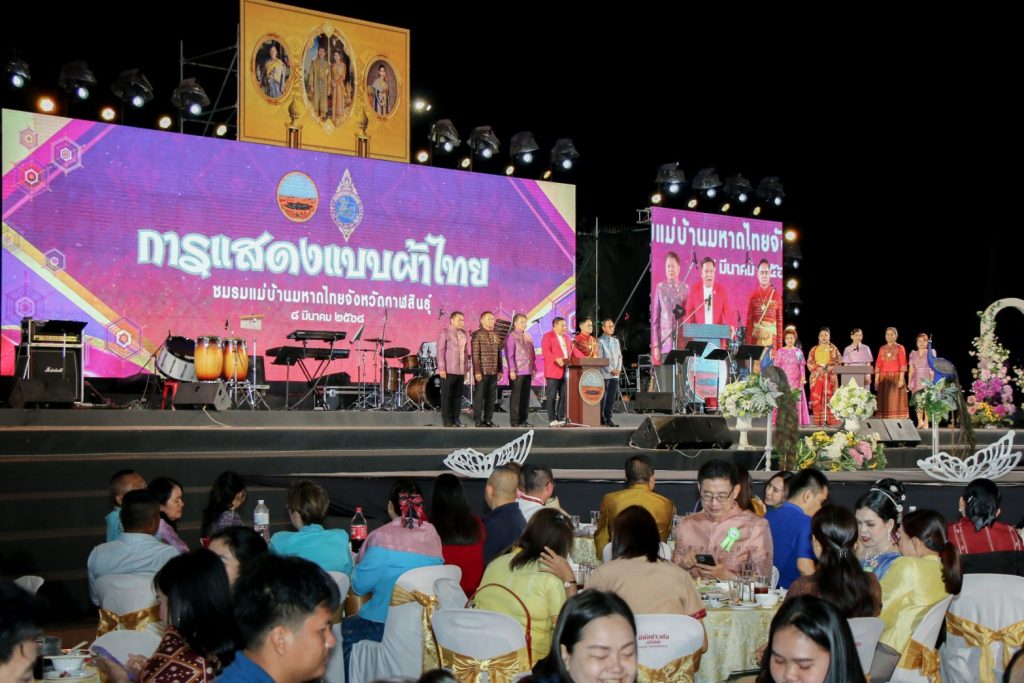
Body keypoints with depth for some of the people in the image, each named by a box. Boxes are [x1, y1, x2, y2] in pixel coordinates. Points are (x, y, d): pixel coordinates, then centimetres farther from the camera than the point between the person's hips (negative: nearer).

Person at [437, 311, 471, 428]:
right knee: (447, 396, 0)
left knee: (458, 396, 6)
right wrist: (441, 368, -13)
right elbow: (440, 351, -7)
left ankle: (456, 419, 12)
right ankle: (447, 420, 4)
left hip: (461, 371, 5)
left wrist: (467, 367, 12)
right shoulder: (445, 332, -3)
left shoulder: (464, 334, 14)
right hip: (448, 371, -5)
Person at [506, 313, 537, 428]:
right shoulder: (511, 336, -5)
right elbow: (509, 355, -9)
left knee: (525, 396, 8)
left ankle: (523, 419, 13)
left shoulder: (528, 336, 15)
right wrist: (512, 370, -13)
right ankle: (515, 420, 1)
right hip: (517, 372, -6)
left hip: (528, 371, 6)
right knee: (516, 396, -2)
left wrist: (533, 368, 14)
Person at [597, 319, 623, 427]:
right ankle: (601, 419, 4)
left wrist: (619, 369, -1)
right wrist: (610, 370, -13)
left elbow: (619, 356, 15)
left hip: (615, 374, 6)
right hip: (604, 374, -6)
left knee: (612, 398, 4)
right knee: (602, 397, -2)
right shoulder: (600, 341, -4)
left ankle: (608, 419, 8)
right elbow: (600, 359, -9)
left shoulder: (616, 340, 15)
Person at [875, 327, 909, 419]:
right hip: (884, 378, 3)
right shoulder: (882, 349, 13)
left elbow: (903, 364, -4)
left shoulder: (900, 348, 3)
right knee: (885, 402, 0)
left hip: (896, 377, -3)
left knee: (896, 401, -6)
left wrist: (901, 379, -14)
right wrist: (876, 380, 1)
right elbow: (878, 364, 9)